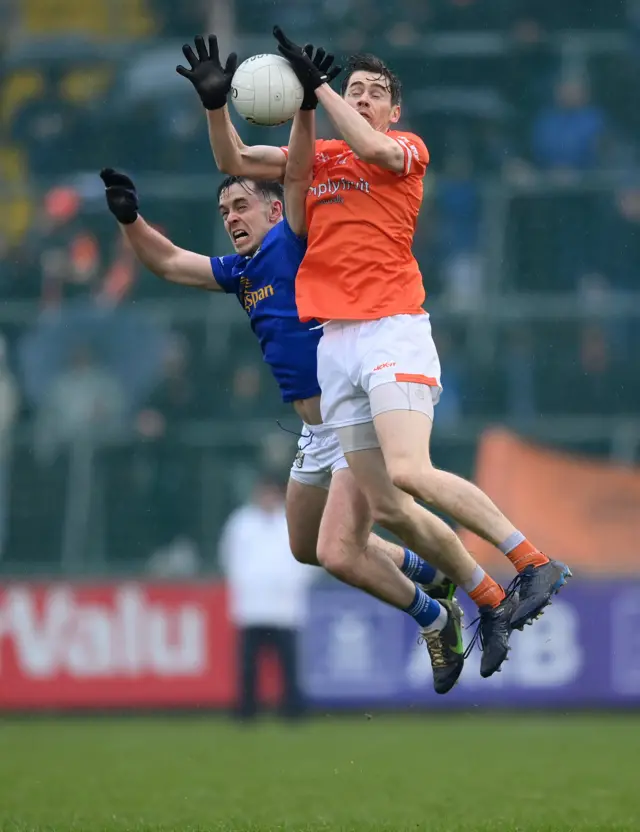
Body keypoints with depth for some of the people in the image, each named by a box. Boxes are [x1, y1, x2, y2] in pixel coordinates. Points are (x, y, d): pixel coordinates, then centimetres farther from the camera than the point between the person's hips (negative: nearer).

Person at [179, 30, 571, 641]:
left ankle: (534, 564, -19)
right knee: (383, 507, 0)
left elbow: (372, 149, -18)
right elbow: (234, 162, 19)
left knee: (408, 472, -26)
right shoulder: (317, 157, 20)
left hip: (393, 332, -6)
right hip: (334, 344, 6)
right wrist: (215, 104, 1)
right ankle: (490, 603, 10)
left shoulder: (408, 150, 4)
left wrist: (315, 84, -14)